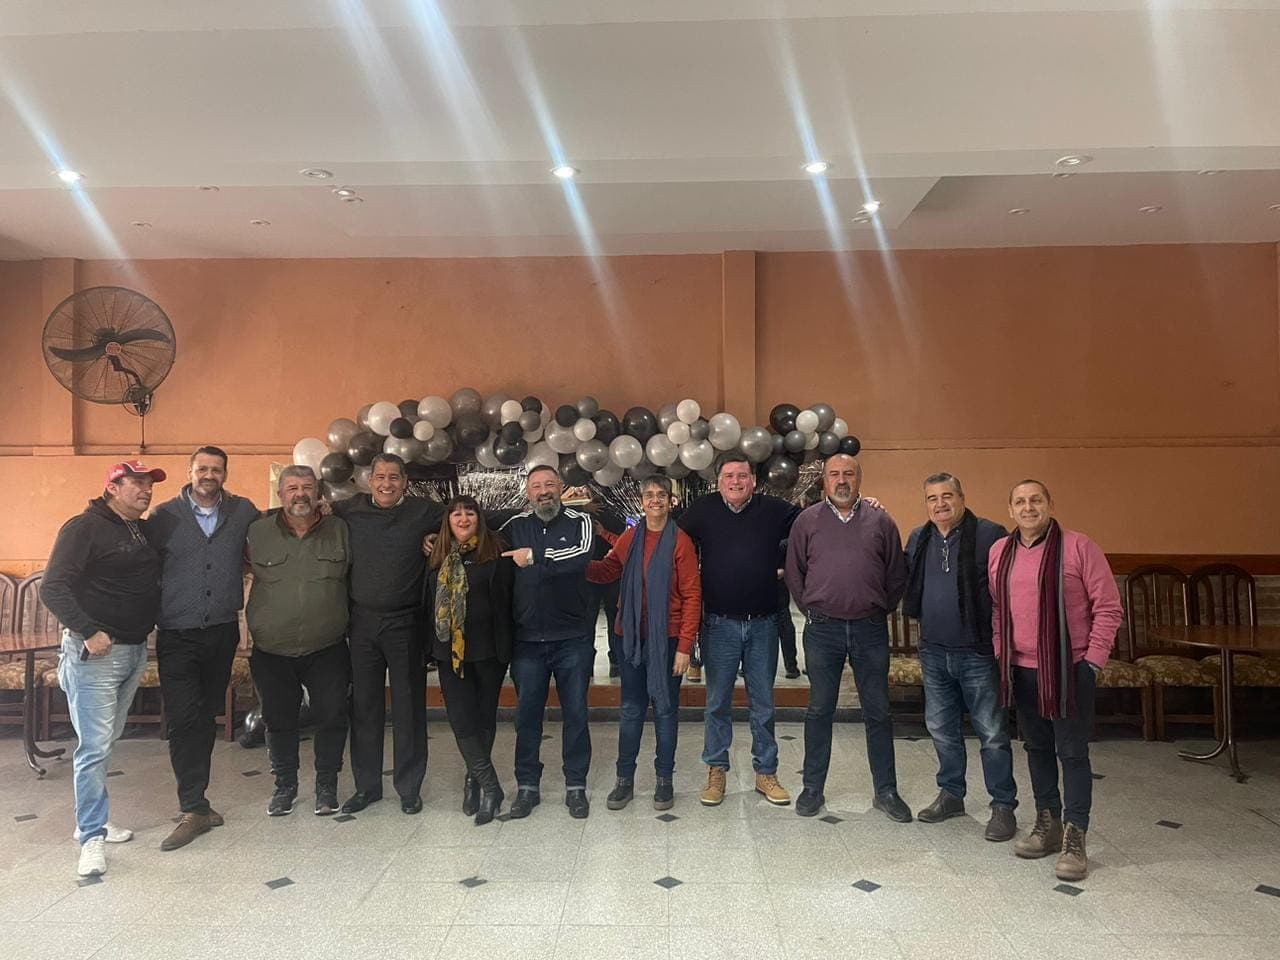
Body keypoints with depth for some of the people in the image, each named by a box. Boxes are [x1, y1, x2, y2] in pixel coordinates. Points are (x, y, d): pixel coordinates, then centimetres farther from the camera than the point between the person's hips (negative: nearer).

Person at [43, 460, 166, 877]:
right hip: (95, 653, -7)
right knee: (94, 746, -5)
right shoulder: (84, 528, -10)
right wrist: (88, 631, -23)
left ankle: (91, 819, 30)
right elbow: (53, 588, -15)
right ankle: (92, 838, 4)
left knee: (106, 741, 17)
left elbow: (153, 580, 21)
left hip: (135, 651, 7)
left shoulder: (145, 531, 11)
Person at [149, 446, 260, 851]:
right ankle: (195, 809, 0)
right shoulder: (164, 516, -1)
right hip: (177, 635, -2)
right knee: (183, 719, -7)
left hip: (222, 632, 2)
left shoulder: (243, 512, 4)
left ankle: (195, 798, 27)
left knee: (207, 717, 13)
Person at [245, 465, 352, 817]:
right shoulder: (258, 533, 0)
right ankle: (285, 785, 31)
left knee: (331, 718, 4)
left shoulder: (340, 530, 1)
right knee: (279, 721, 12)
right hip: (272, 652, 1)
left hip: (327, 650, 0)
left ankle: (327, 785, 24)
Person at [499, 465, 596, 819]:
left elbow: (580, 555, -21)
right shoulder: (515, 527, 7)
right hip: (527, 639, 2)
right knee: (527, 714, 10)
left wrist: (534, 557, -20)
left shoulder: (579, 522, -3)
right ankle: (527, 786, 24)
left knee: (576, 713, 7)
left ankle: (576, 786, 21)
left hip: (573, 638, -2)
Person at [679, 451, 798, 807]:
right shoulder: (703, 510, -1)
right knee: (717, 702, 10)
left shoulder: (774, 510, 1)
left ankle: (766, 772, 26)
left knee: (763, 703, 12)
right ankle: (716, 770, 25)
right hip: (720, 624, -1)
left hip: (763, 624, 1)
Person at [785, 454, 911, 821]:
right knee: (819, 710, 8)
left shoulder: (880, 522, 4)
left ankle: (886, 791, 22)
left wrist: (880, 611, 8)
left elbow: (897, 575, 10)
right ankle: (813, 788, 20)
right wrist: (813, 611, 7)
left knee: (878, 713, 9)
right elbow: (794, 573, 8)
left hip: (870, 629, 1)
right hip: (823, 629, -1)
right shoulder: (807, 521, 3)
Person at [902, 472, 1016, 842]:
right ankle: (951, 794, 33)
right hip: (934, 653, 6)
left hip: (978, 653, -6)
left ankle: (1003, 806, 18)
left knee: (992, 734, 4)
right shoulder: (917, 538, 7)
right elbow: (906, 583, 21)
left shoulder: (989, 535, -12)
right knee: (942, 729, 17)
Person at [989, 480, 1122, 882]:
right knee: (1037, 747, 15)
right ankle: (1048, 824, 29)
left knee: (1072, 753, 1)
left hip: (1069, 669, -5)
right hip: (1021, 669, 5)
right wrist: (1001, 653, 8)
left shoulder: (1078, 547, -10)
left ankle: (1074, 839, 11)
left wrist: (1092, 661, -11)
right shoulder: (998, 552, 5)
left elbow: (1109, 608, -9)